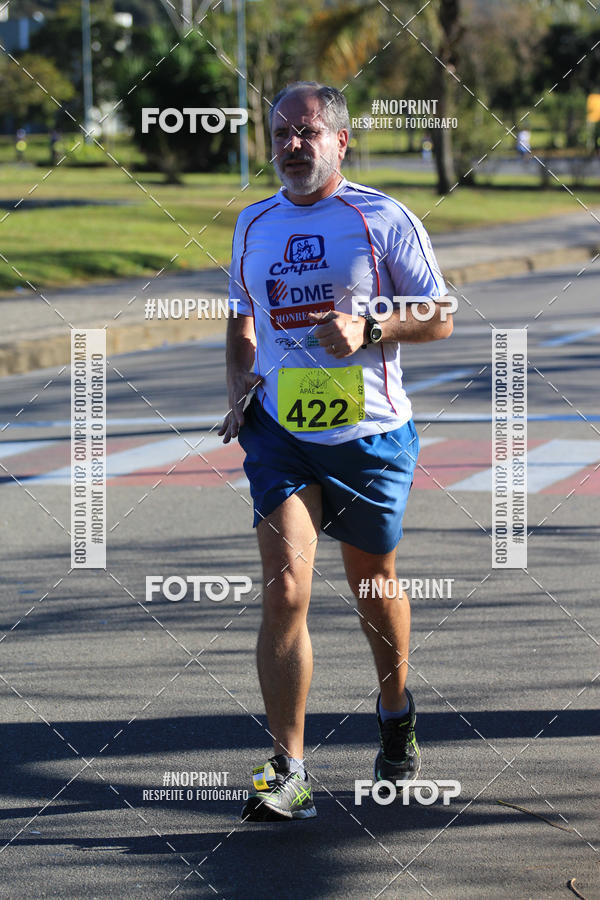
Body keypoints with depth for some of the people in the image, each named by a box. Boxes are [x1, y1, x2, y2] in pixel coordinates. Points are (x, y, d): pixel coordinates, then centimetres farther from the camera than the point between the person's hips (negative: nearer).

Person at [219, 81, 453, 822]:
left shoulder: (383, 218, -5)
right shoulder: (253, 224, 8)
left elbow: (439, 317, -4)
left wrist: (367, 329, -20)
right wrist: (240, 387, 4)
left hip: (370, 433, -2)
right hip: (279, 432, 2)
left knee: (372, 585, 15)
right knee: (283, 590, -13)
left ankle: (396, 713, 44)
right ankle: (287, 772, -14)